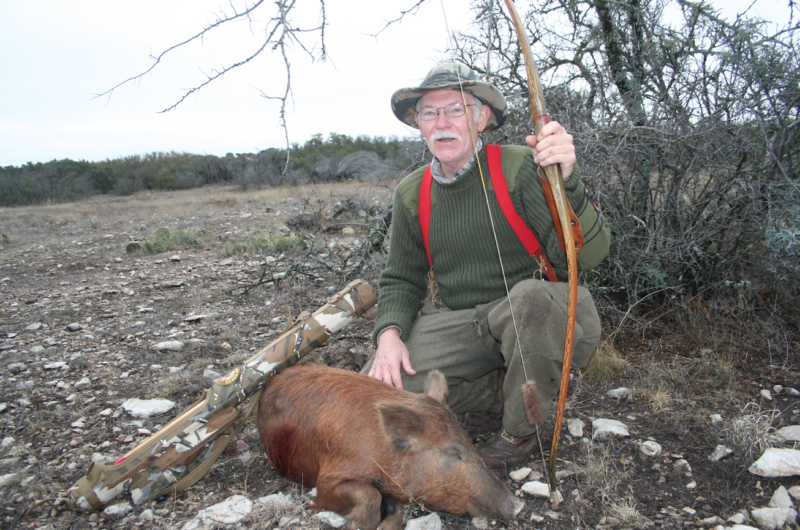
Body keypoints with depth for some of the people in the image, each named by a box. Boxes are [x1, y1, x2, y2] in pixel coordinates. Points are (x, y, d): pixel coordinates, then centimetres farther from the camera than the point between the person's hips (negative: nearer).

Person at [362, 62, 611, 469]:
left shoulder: (519, 168, -14)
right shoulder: (411, 194, 2)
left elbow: (590, 254, -22)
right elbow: (402, 279, 10)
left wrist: (566, 182, -40)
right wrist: (389, 332, -9)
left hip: (533, 318, -3)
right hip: (457, 324, 4)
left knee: (531, 296, -38)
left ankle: (520, 427, -8)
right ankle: (496, 391, 7)